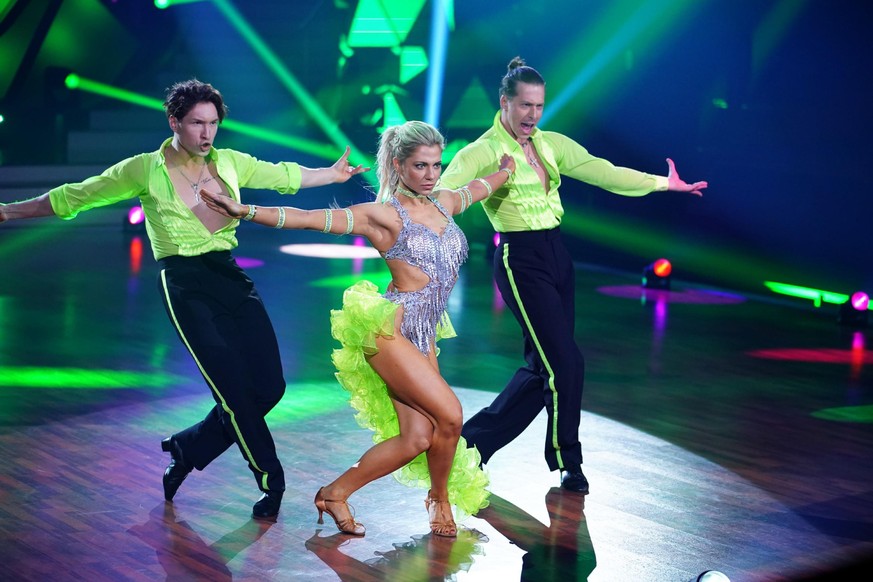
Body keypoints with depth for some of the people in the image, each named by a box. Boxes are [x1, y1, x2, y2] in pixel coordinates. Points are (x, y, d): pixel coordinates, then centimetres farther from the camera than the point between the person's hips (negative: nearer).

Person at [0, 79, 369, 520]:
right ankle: (271, 483, 8)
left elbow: (286, 176, 23)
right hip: (185, 287, -5)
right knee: (236, 390, -10)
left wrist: (333, 175, 30)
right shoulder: (145, 170, -4)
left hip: (232, 280, 5)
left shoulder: (229, 163, 7)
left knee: (269, 386, -2)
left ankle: (187, 450, 19)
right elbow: (73, 197, 3)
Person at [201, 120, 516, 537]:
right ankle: (440, 497, 10)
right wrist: (244, 211, -21)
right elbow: (309, 218, -13)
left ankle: (335, 493, 12)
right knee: (449, 415, -15)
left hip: (423, 337, 7)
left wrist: (506, 169, 53)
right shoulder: (383, 214, -6)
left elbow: (482, 186, 34)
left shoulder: (444, 203, 12)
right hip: (390, 329, -7)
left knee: (418, 438, -5)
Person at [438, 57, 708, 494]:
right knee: (566, 363, -10)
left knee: (543, 367, 7)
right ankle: (567, 462, 8)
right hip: (520, 261, -8)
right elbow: (444, 191, -23)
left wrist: (665, 183, 16)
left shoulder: (551, 144, 11)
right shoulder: (483, 152, -10)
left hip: (556, 256, 8)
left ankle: (475, 439, 20)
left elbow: (604, 173, 14)